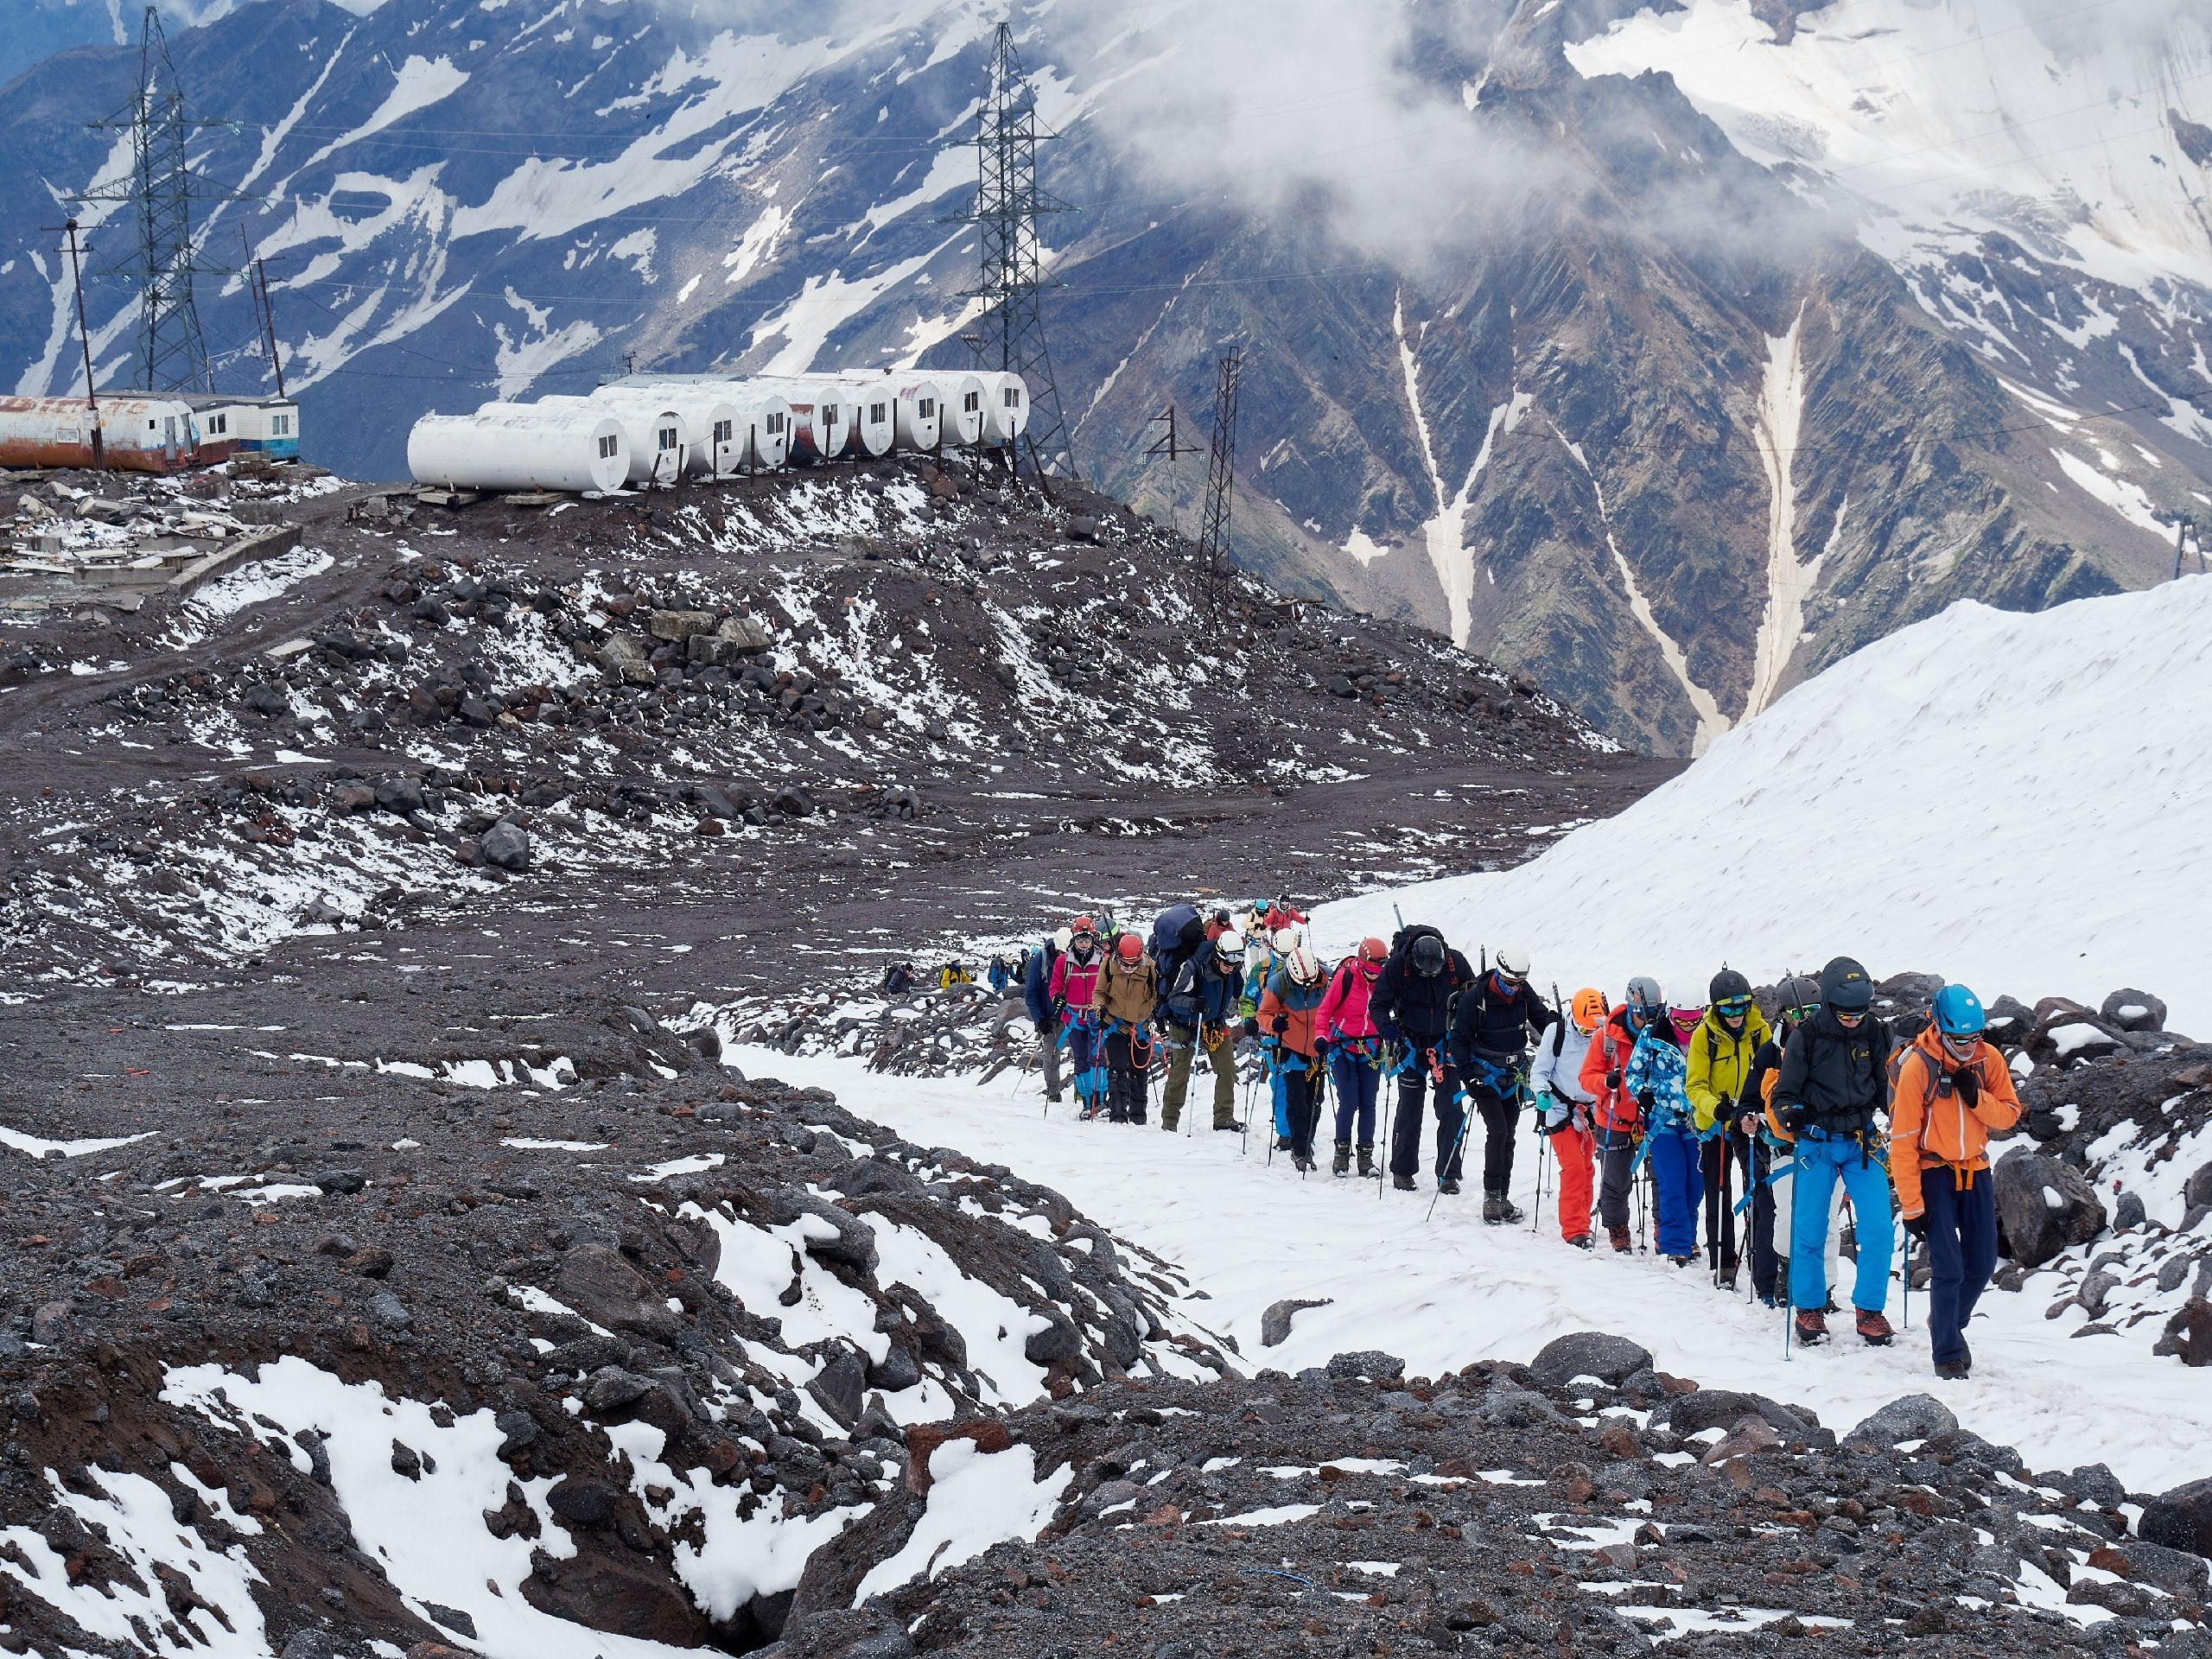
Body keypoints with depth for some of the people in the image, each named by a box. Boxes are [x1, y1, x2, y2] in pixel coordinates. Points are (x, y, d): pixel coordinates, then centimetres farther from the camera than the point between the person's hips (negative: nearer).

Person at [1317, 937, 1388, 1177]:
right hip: (1343, 1047, -3)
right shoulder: (1346, 976, -13)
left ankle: (1366, 1155, 10)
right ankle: (1342, 1152, 6)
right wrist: (1322, 1036, -16)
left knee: (1368, 1104, 2)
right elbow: (1325, 1008, -6)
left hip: (1371, 1050, 3)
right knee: (1349, 1102, -8)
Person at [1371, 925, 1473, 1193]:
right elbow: (1378, 1002, -7)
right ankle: (1402, 1171, 16)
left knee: (1451, 1109, -4)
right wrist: (1386, 1026, -25)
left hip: (1447, 1042, 1)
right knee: (1409, 1108, 2)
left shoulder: (1455, 962, -10)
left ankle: (1448, 1174, 2)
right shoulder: (1398, 965, -14)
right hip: (1412, 1044, -1)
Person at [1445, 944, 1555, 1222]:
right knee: (1498, 1131, -16)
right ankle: (1491, 1196, -11)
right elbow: (1459, 1037, -9)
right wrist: (1467, 1073, -18)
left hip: (1514, 1076, 5)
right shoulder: (1475, 998, -13)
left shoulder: (1525, 995, -1)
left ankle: (1502, 1197, 13)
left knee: (1508, 1137, 7)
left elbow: (1544, 1020, 9)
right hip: (1486, 1075, -5)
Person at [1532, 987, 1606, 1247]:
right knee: (1573, 1168, -14)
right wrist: (1541, 1091, -23)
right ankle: (1574, 1230, -14)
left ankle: (1581, 1224, 24)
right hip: (1561, 1112, -4)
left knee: (1585, 1169, 11)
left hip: (1590, 1115, 4)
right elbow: (1539, 1072, -4)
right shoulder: (1557, 1033, -8)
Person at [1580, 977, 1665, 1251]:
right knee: (1615, 1182, 7)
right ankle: (1617, 1232, 27)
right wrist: (1607, 1081, -27)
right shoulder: (1607, 1035, -9)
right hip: (1615, 1122, -1)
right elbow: (1588, 1076, -6)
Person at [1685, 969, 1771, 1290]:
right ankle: (1723, 1264, 11)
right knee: (1718, 1196, 5)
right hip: (1715, 1125, -1)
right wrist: (1714, 1106, -29)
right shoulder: (1704, 1035, -8)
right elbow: (1695, 1086, -9)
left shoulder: (1759, 1031, -2)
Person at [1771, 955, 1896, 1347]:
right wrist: (1791, 1114, -24)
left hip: (1862, 1141, 2)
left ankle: (1870, 1310, 7)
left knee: (1879, 1229, -6)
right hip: (1817, 1144, -2)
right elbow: (1784, 1093, -4)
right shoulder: (1806, 1037, -9)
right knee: (1810, 1230, 0)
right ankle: (1809, 1310, 17)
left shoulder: (1875, 1033, 0)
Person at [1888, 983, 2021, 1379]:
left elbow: (2009, 1115, -1)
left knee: (1982, 1264, 8)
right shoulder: (1916, 1066, -17)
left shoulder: (1988, 1059, -4)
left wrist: (1977, 1097, -22)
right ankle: (1947, 1355, 3)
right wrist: (1911, 1205, -15)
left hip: (1976, 1172, 5)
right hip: (1934, 1173, -5)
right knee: (1948, 1268, -9)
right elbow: (1903, 1140, -15)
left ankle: (1951, 1324, 35)